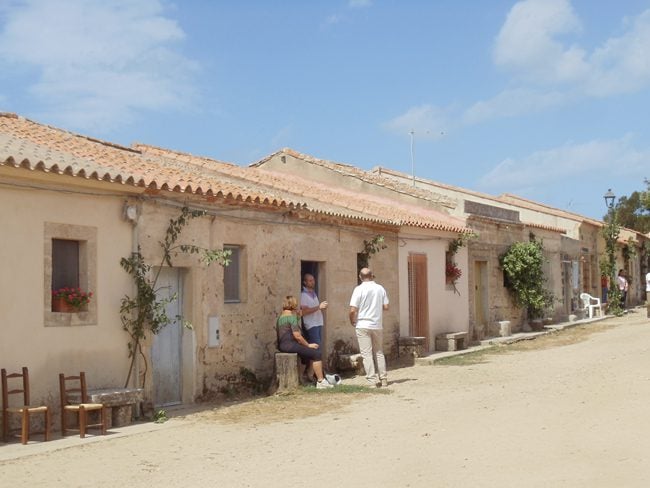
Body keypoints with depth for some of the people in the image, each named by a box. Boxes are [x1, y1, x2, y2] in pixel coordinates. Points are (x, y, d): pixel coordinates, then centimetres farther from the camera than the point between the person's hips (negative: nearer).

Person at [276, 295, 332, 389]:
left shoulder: (281, 316, 18)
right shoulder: (292, 316, -11)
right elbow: (297, 335, -16)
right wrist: (308, 345, -6)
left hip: (282, 345, 10)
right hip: (290, 345, -10)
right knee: (316, 354, -11)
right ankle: (320, 381, -11)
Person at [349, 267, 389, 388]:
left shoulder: (359, 289, -10)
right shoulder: (380, 288, 2)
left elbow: (353, 310, -14)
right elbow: (386, 307, 5)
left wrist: (352, 321, 4)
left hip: (363, 325, -4)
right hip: (377, 325, 4)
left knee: (366, 354, -1)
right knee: (379, 353, 16)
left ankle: (372, 381, -4)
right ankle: (383, 378, 17)